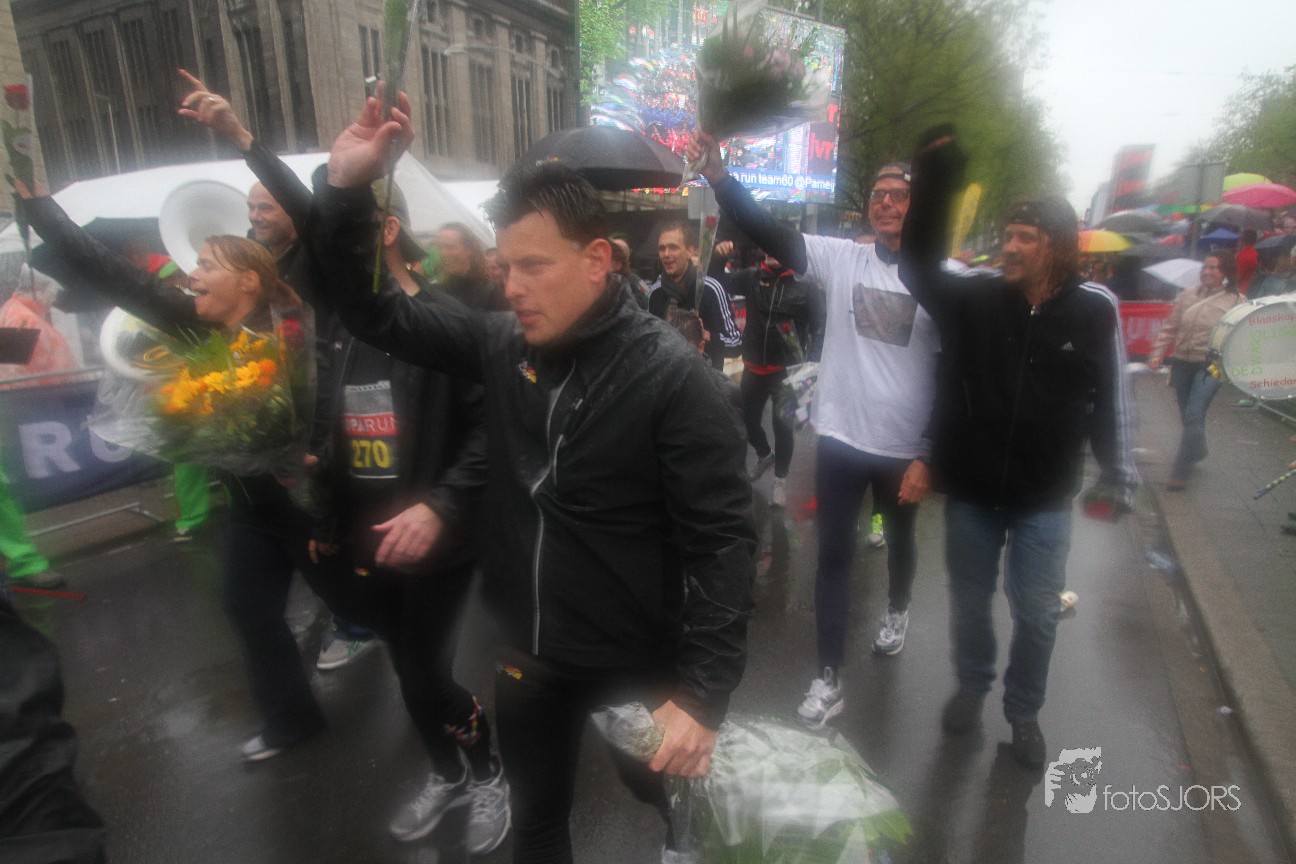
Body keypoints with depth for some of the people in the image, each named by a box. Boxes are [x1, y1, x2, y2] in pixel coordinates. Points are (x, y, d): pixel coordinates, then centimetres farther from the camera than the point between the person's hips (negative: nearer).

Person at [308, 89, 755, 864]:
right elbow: (373, 313, 2)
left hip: (640, 663, -4)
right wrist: (346, 186, -11)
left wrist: (704, 693, -24)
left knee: (674, 796, 25)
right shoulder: (501, 345, -6)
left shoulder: (672, 376, -22)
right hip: (528, 654, 5)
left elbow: (722, 540, -21)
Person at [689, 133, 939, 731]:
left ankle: (897, 610, 55)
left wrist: (929, 457, -10)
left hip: (905, 449, 0)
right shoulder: (841, 259, -3)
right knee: (833, 556, 7)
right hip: (838, 440, 1)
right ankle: (828, 678, 20)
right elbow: (770, 234, -14)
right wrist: (718, 176, -28)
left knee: (900, 538, 23)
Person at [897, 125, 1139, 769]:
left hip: (1044, 499, 0)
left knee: (1037, 614, 11)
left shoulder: (1094, 311, -6)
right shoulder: (974, 297, -5)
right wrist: (932, 183, -20)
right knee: (969, 603, 17)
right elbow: (918, 265, -10)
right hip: (969, 490, 1)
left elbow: (1111, 400, 1)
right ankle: (971, 687, 43)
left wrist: (1118, 477, 4)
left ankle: (1024, 711, 36)